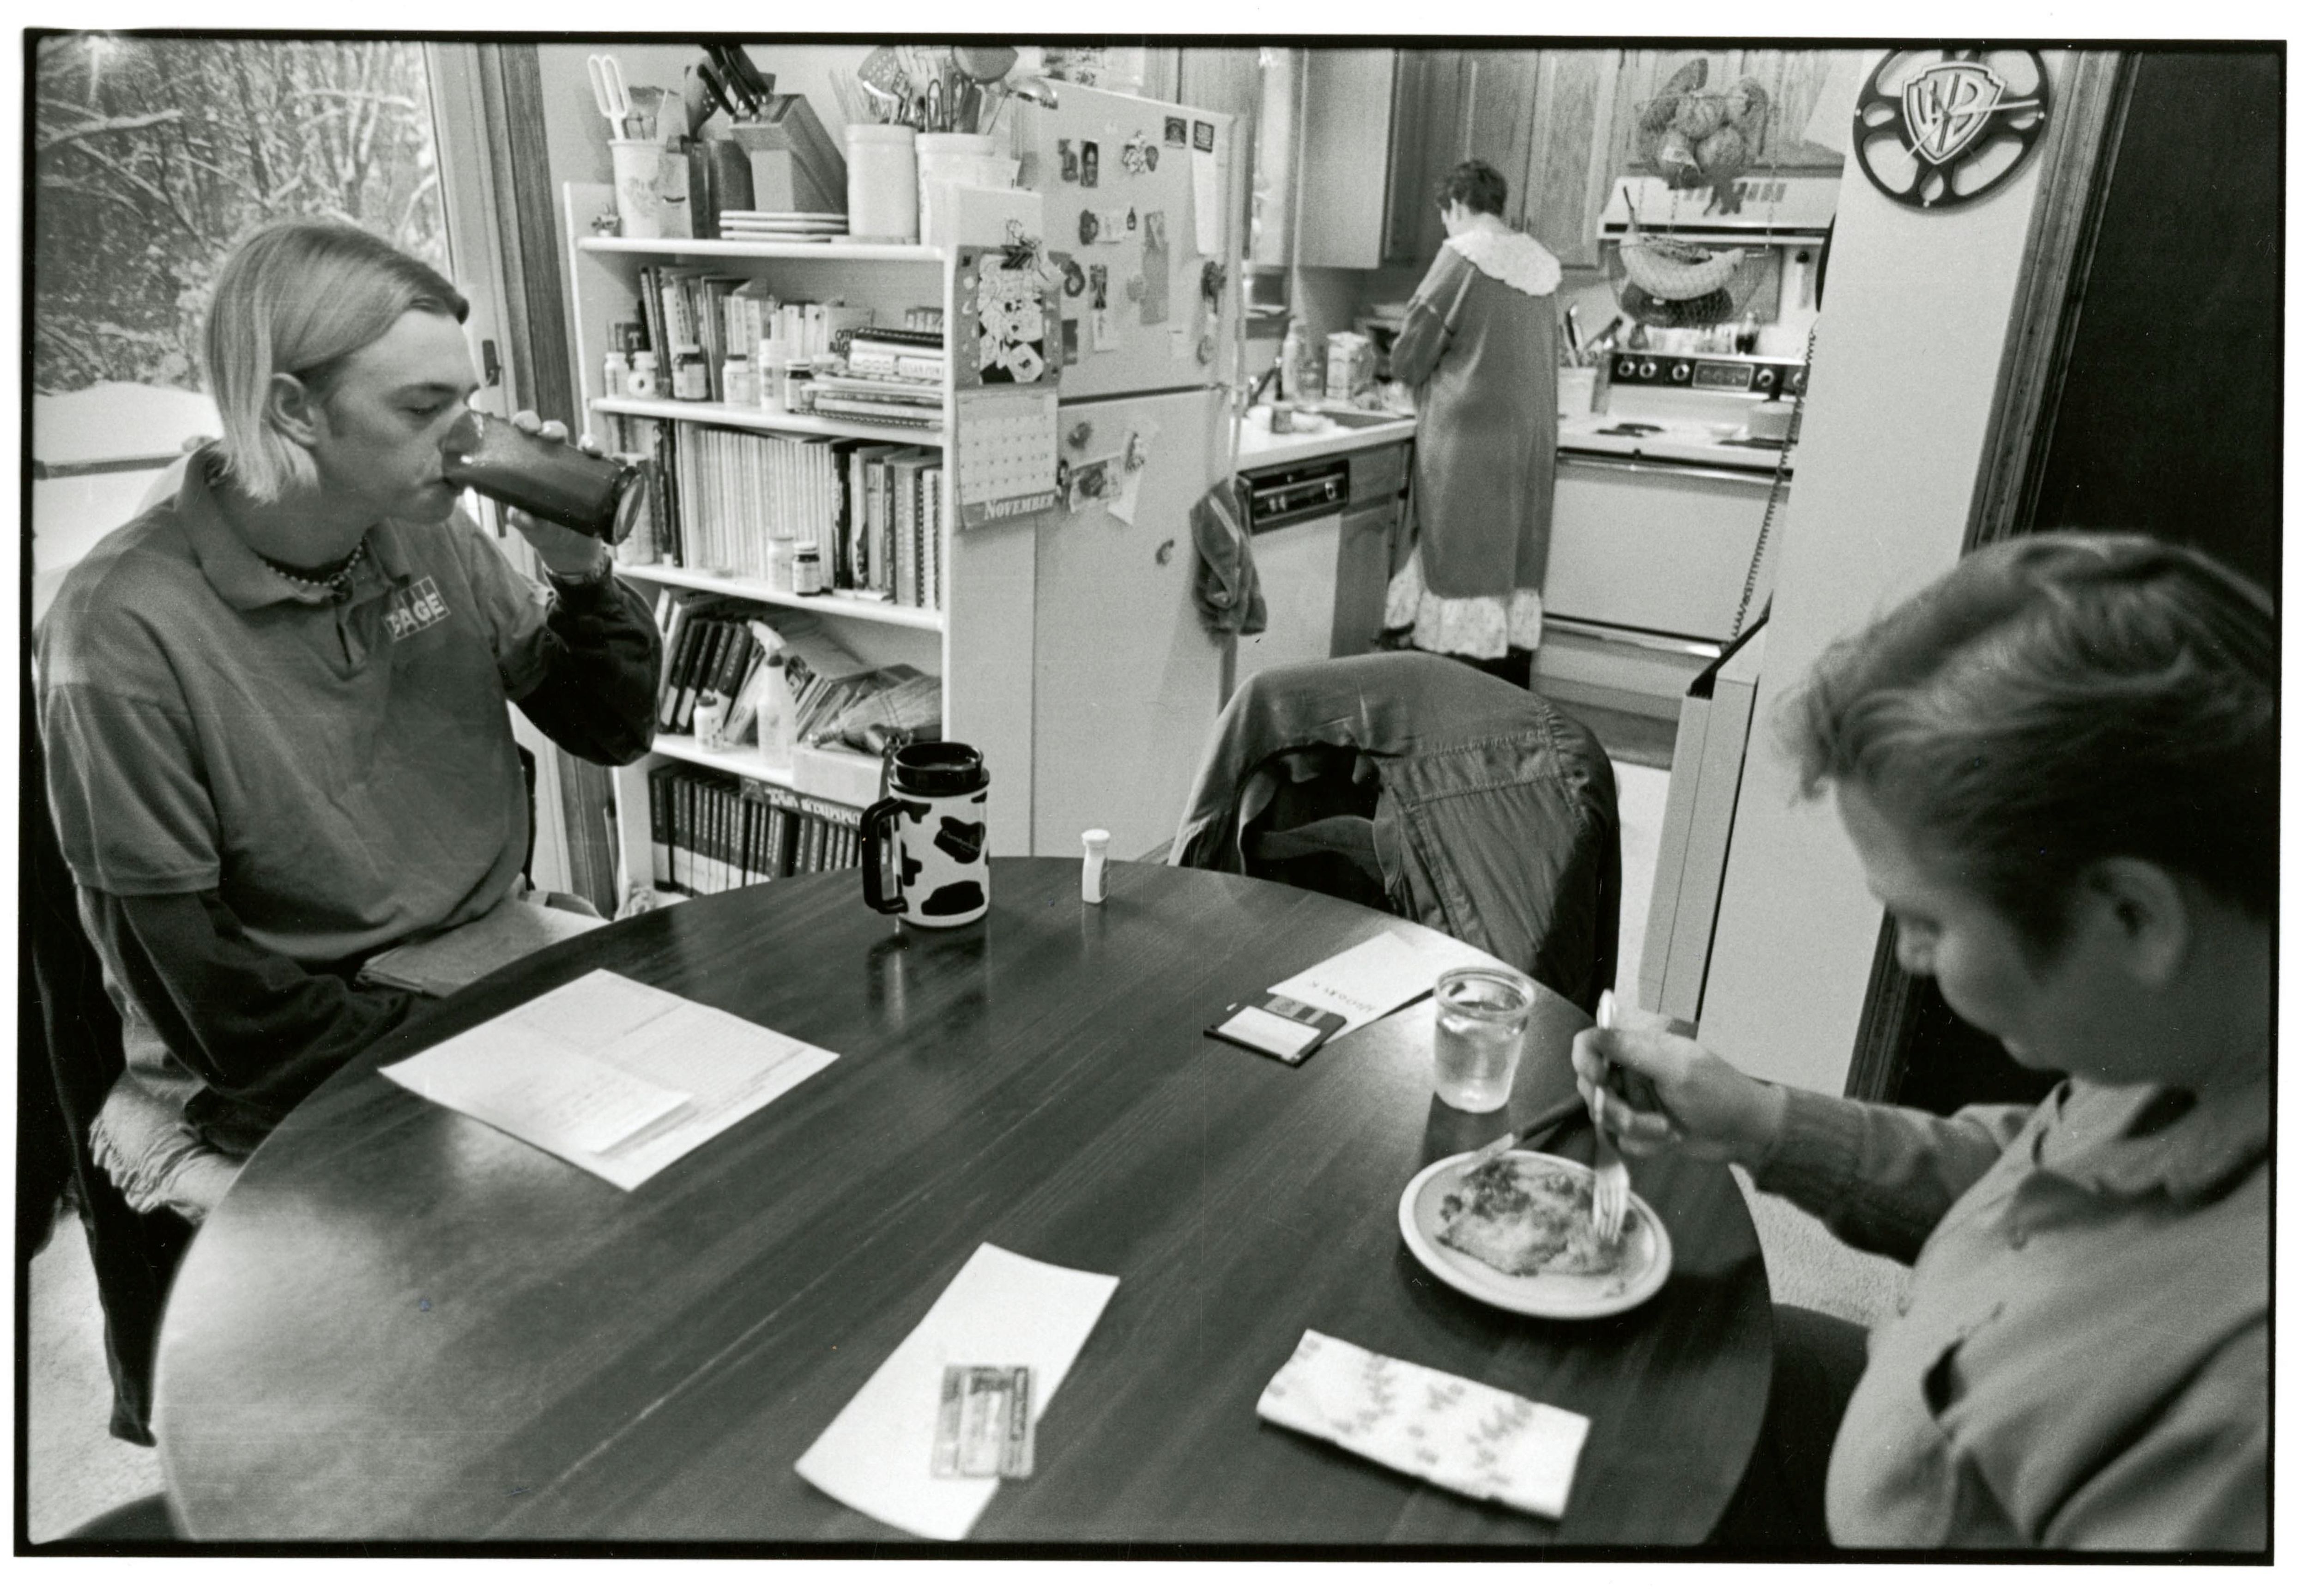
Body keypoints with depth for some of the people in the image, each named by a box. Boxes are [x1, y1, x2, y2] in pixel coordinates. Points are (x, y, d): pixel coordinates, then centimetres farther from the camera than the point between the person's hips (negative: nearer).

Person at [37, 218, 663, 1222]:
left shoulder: (432, 537, 0)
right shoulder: (127, 629, -17)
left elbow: (613, 731, 7)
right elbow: (185, 980, -14)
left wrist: (581, 570, -10)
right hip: (272, 1097, -5)